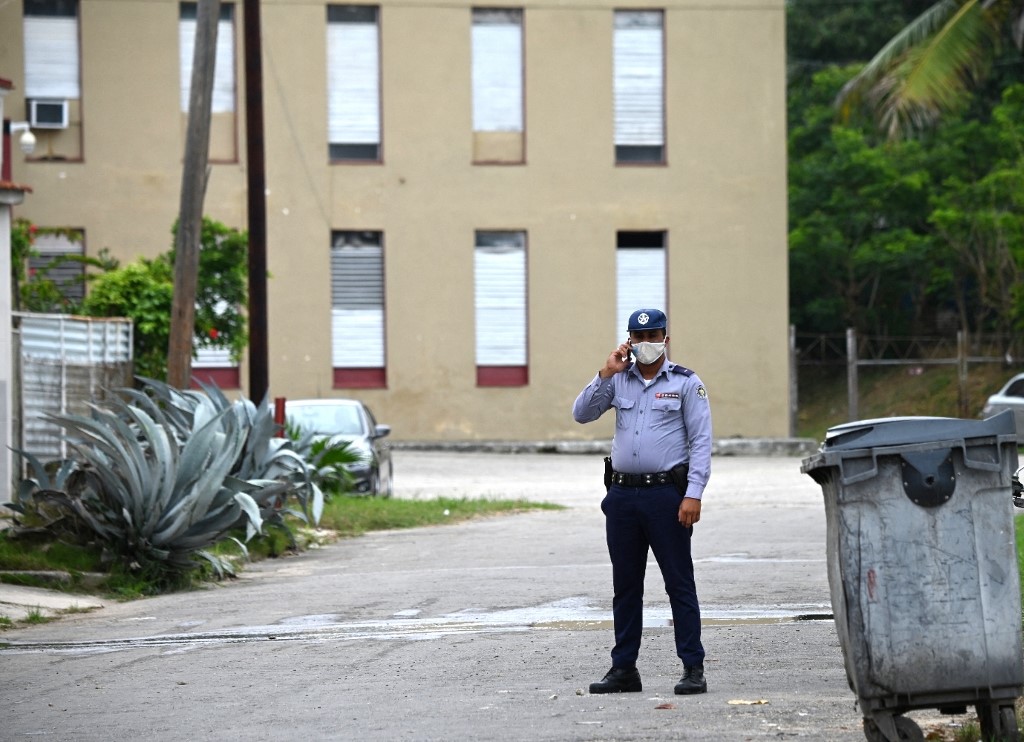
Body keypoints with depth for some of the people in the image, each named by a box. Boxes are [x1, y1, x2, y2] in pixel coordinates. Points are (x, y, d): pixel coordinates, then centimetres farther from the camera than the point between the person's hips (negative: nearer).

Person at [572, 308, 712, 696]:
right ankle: (624, 669, 16)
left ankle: (693, 668, -1)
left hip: (666, 493, -5)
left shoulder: (686, 383, 0)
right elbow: (581, 414, 5)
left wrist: (693, 494, -14)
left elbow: (701, 441, -4)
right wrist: (606, 373, -4)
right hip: (622, 493, 5)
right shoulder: (618, 381, 12)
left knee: (679, 583, -3)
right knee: (625, 586, 9)